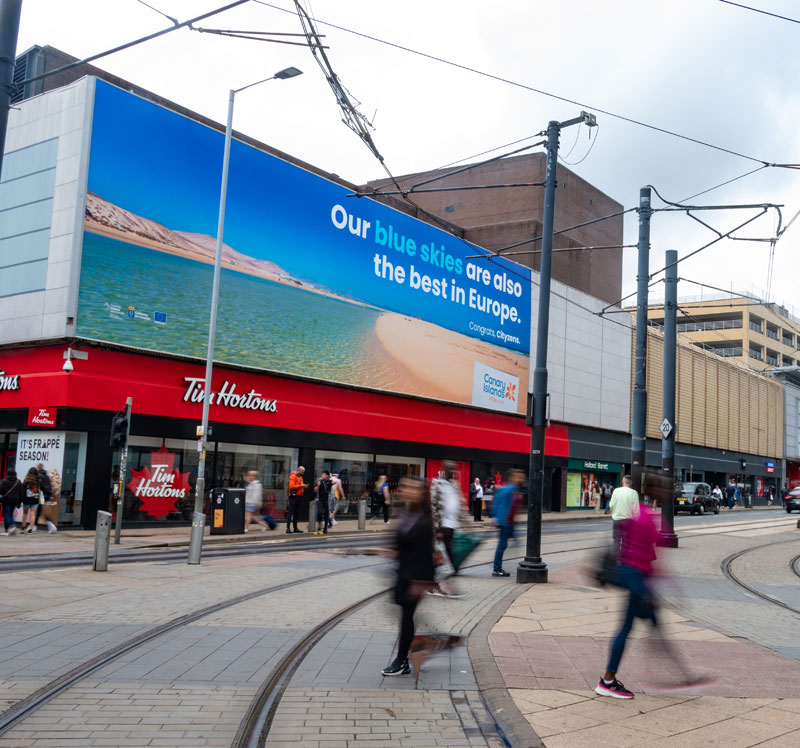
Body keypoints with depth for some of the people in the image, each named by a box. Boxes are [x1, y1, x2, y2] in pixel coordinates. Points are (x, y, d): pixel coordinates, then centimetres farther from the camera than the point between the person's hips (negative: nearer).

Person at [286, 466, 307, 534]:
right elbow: (291, 486, -18)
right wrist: (300, 485, -19)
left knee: (296, 513, 11)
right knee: (290, 512, -9)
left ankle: (295, 528, 14)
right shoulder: (293, 476, -8)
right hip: (293, 496, -9)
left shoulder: (300, 477, 20)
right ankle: (288, 528, -10)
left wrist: (304, 487, 6)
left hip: (298, 496, 9)